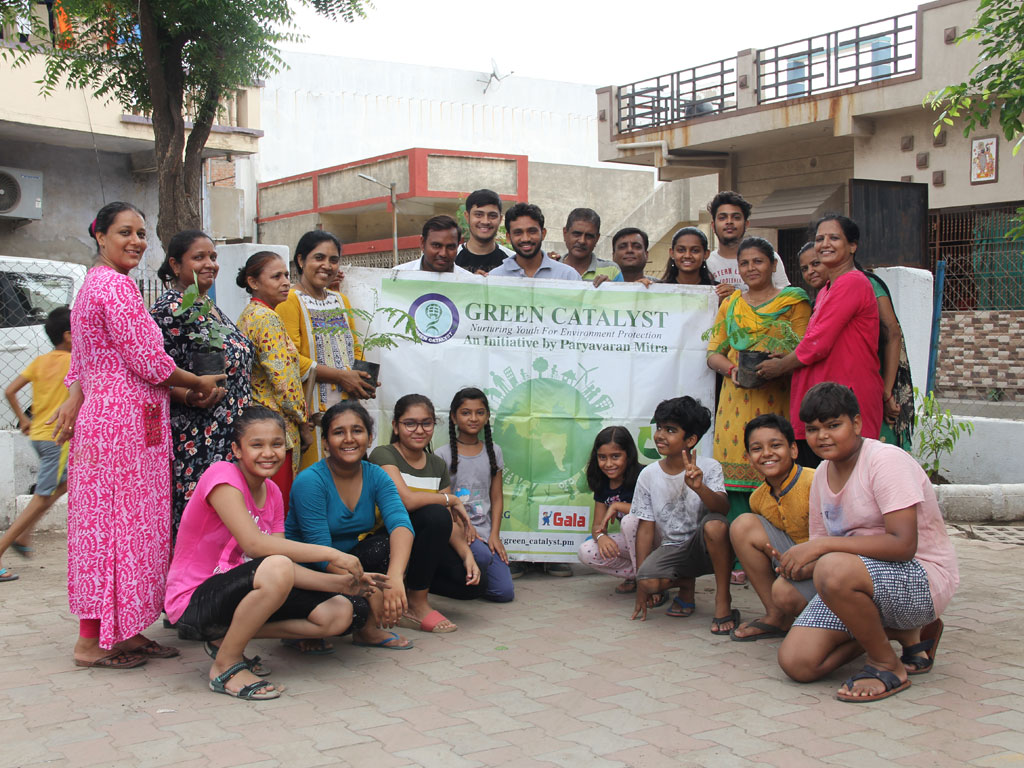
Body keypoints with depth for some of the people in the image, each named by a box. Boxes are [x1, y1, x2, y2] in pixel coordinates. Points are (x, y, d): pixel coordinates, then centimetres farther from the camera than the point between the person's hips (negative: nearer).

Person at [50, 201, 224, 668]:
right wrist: (200, 384, -2)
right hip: (125, 419, -10)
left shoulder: (92, 285, 21)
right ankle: (93, 642, 0)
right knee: (119, 521, -6)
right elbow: (147, 360, -15)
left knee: (104, 521, 10)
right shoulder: (117, 285, -12)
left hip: (102, 414, 10)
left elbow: (83, 362, 19)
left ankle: (124, 632, 16)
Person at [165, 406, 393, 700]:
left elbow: (288, 570, 0)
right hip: (193, 603, -8)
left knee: (340, 613, -7)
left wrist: (342, 583, -15)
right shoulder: (222, 475, -16)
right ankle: (226, 665, -16)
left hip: (236, 594, 8)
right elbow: (254, 544, -29)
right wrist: (330, 553, -28)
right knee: (276, 569, -36)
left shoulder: (272, 493, 7)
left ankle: (229, 637, 3)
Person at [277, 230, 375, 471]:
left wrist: (364, 378, 3)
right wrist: (340, 376, -16)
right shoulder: (290, 301, -4)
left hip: (347, 406, 7)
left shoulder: (341, 301, 21)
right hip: (312, 409, -7)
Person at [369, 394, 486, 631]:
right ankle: (416, 605, -19)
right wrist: (452, 500, -13)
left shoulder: (437, 465, 10)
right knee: (435, 513, -32)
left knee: (475, 584, -15)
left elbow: (450, 523, 4)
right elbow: (406, 500, -27)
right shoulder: (383, 455, -10)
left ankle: (407, 584, 9)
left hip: (424, 545, 6)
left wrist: (467, 554, -13)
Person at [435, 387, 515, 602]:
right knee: (482, 555, -36)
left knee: (505, 592, -12)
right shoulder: (443, 455, -1)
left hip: (484, 530, 4)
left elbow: (497, 497, 10)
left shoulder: (493, 451, 10)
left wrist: (494, 534, -2)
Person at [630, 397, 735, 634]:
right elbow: (646, 527, 0)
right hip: (672, 549, 2)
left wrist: (699, 487, -47)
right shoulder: (648, 475, -2)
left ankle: (723, 599, -16)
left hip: (704, 545, -2)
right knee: (649, 581, -29)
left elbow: (722, 508, -25)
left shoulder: (708, 468, -9)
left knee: (715, 524, -35)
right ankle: (686, 584, 9)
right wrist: (641, 584, -3)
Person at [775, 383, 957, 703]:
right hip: (858, 576, 8)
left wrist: (822, 545, -28)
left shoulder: (886, 460, -16)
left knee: (834, 570, -38)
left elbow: (903, 544, -27)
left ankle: (888, 665, -11)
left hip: (921, 578, -8)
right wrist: (795, 567, -10)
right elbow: (821, 542, 12)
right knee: (796, 663, -10)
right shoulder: (823, 473, 8)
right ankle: (905, 631, 10)